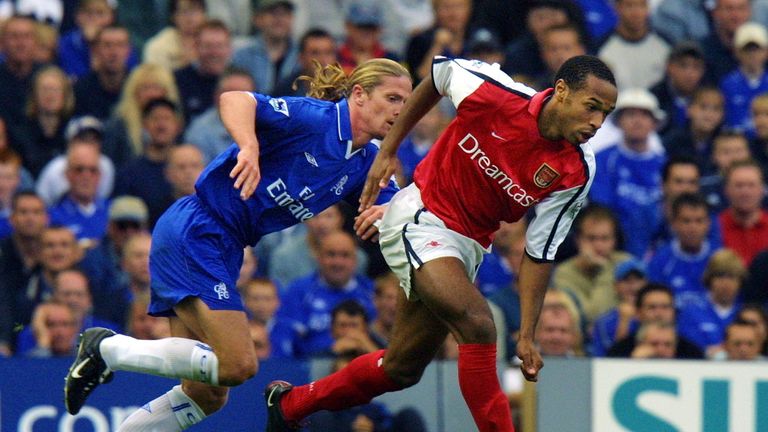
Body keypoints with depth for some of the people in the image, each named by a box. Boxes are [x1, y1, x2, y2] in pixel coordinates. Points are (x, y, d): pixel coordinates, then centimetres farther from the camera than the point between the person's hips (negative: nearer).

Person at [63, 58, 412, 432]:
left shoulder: (365, 164, 11)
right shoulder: (316, 118, -12)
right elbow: (235, 100, -23)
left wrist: (386, 213, -14)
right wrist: (250, 148, -42)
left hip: (223, 250, 9)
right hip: (194, 231, -9)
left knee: (207, 396, 6)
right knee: (237, 365, -20)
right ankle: (109, 348, -8)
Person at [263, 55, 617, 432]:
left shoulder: (577, 173, -14)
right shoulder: (494, 92, -23)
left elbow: (539, 254, -6)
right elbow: (439, 73, 0)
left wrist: (526, 336, -12)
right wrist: (387, 150, 4)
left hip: (469, 245, 5)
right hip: (419, 218, -5)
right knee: (477, 324, -28)